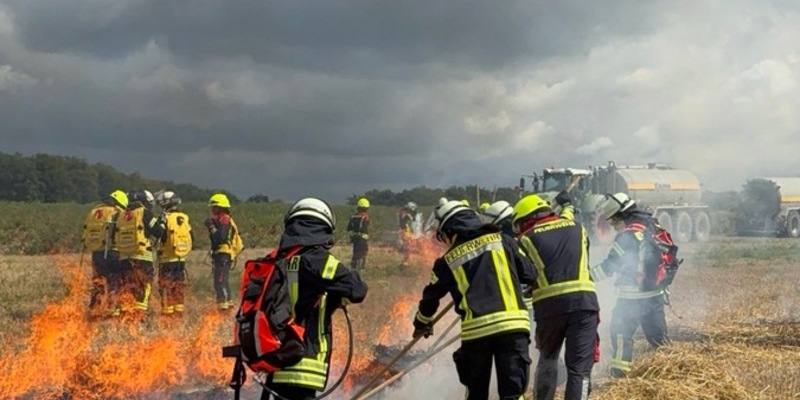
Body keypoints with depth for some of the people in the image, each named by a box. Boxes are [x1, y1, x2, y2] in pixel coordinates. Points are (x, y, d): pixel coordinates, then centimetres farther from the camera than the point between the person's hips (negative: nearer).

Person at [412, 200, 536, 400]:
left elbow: (431, 296, 22)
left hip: (476, 330, 0)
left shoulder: (448, 260, 10)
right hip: (513, 324, 0)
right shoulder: (502, 240, 9)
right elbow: (530, 273, 13)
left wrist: (422, 324, 41)